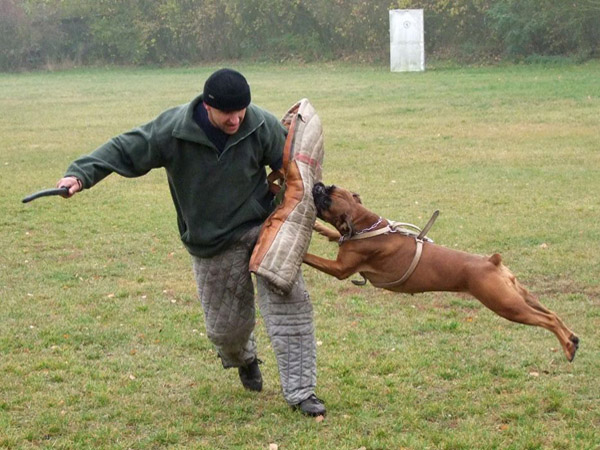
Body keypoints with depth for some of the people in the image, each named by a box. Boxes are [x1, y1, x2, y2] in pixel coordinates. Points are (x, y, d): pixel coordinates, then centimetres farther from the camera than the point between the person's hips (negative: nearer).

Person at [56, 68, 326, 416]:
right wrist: (81, 173, -24)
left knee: (290, 303, -12)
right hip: (212, 243, 0)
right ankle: (242, 358, 49)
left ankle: (301, 391, -2)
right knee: (227, 324, 9)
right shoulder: (173, 130, -19)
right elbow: (124, 150, -13)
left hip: (262, 227, 0)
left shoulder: (263, 126, -15)